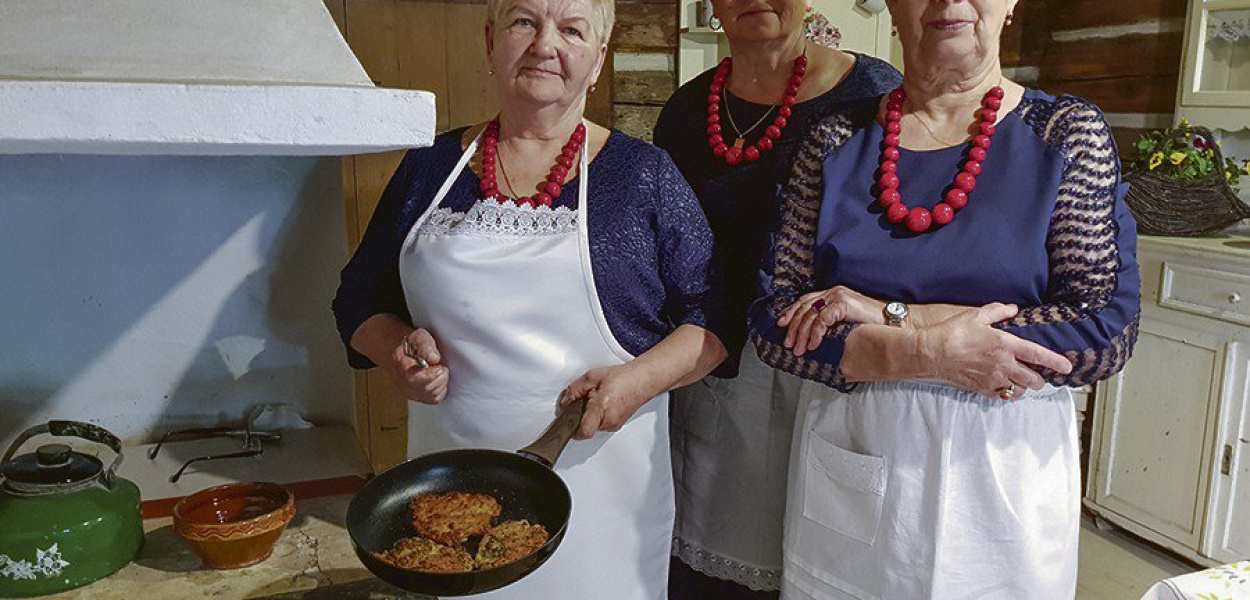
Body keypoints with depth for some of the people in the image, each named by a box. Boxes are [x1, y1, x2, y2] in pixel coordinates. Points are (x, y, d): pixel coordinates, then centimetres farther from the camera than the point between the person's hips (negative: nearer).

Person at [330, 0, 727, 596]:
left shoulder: (644, 174, -3)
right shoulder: (431, 166, 4)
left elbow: (713, 317, -2)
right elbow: (359, 301, 12)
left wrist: (641, 379, -17)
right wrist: (398, 349, -8)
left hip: (594, 473, -2)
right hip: (454, 480, 2)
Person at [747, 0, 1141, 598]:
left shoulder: (1070, 133, -3)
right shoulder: (835, 140, 0)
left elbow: (1107, 331, -11)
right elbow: (775, 325, -5)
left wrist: (888, 316, -16)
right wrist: (927, 352, -21)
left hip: (1004, 478, 0)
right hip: (845, 476, 1)